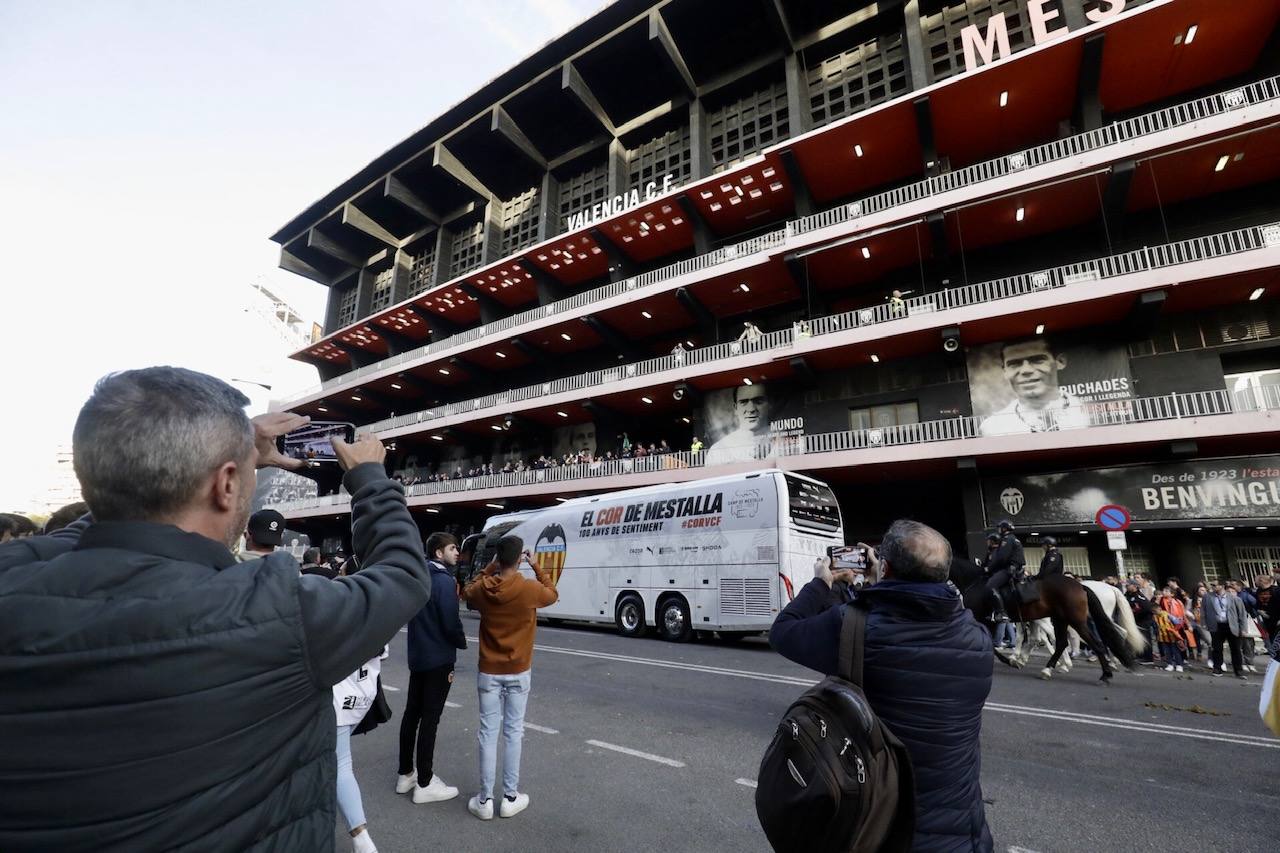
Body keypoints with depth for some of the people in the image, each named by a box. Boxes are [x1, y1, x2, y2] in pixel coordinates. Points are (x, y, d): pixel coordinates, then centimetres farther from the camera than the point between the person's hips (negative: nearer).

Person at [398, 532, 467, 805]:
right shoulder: (444, 581, -20)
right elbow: (451, 623, -21)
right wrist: (462, 642, -2)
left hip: (417, 656, 9)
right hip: (438, 659, -9)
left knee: (412, 713, 16)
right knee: (429, 719, 0)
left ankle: (406, 774, 29)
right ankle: (425, 784, 9)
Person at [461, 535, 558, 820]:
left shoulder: (482, 589, -10)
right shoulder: (530, 589, -18)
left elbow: (468, 591, 16)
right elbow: (552, 594, 5)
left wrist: (491, 567, 10)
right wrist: (536, 567, 7)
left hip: (488, 672, 2)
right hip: (518, 672, -2)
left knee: (488, 732, 10)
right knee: (513, 732, 10)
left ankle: (484, 800, 18)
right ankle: (510, 798, 19)